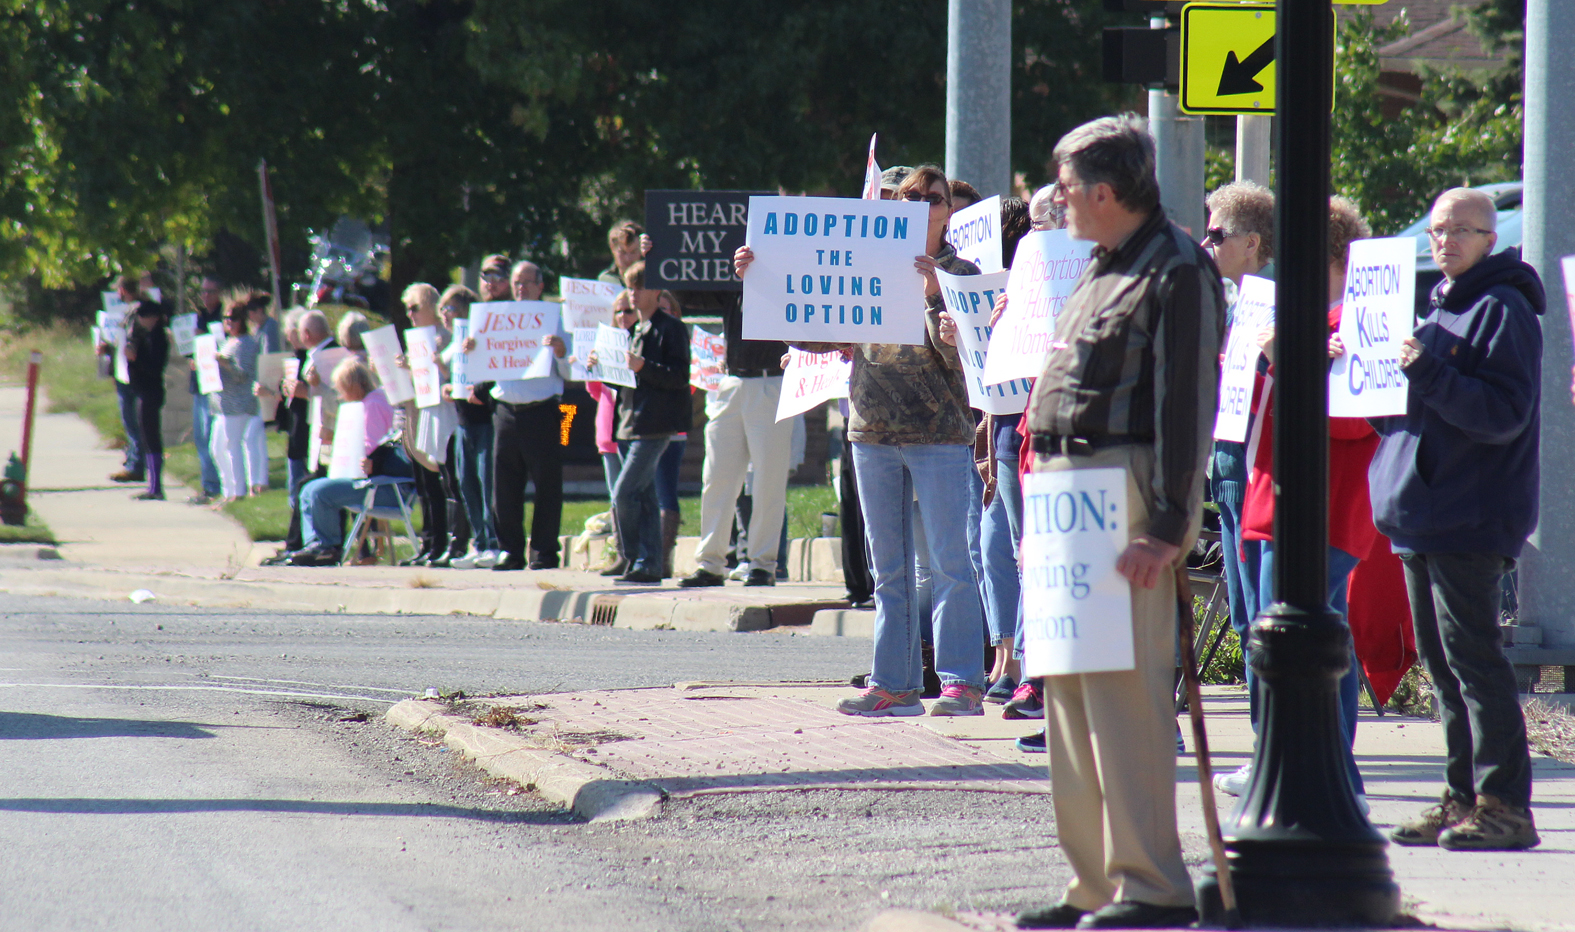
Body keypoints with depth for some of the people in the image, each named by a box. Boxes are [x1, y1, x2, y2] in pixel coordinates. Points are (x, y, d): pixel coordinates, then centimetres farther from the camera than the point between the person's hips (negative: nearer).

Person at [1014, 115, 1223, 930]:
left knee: (1124, 688, -12)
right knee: (1069, 689, 10)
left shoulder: (1177, 271, -11)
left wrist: (1167, 526, -22)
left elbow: (1187, 405, -17)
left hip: (1129, 500, -10)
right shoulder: (1100, 272, 19)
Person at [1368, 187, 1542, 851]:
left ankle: (1505, 805, -8)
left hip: (1471, 521, -9)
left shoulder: (1503, 311, -9)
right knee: (1440, 661, 10)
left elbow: (1506, 414, -19)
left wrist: (1428, 373, -26)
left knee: (1472, 657, -10)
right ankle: (1463, 797, 15)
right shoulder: (1439, 308, 19)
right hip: (1423, 517, 9)